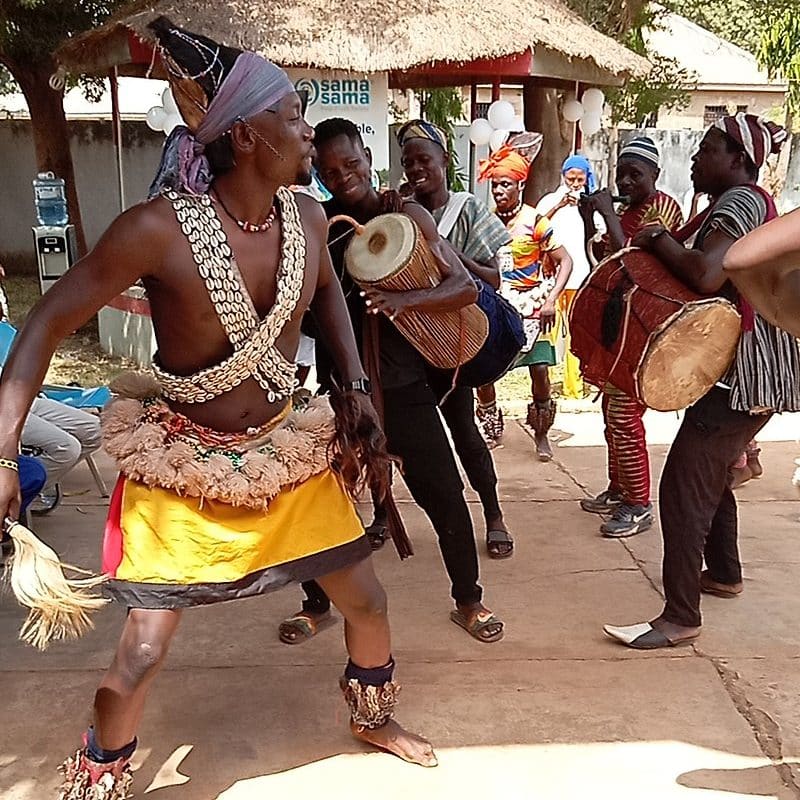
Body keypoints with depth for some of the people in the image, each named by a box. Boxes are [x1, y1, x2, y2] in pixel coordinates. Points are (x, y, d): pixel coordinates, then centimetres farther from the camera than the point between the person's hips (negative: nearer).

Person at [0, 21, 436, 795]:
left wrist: (355, 388, 5)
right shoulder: (159, 228, -24)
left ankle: (373, 718, 45)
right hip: (183, 462, -4)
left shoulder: (306, 217, -8)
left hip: (287, 448, 5)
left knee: (366, 598, 13)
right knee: (142, 649, -1)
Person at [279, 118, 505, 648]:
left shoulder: (406, 216, -4)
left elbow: (467, 287, -11)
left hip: (403, 385, -1)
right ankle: (317, 604, 31)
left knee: (444, 495, 2)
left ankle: (469, 601, 25)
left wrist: (405, 300, -27)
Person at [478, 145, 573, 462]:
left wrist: (550, 301, -16)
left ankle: (541, 434, 12)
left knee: (539, 369, -8)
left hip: (529, 307, -3)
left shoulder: (535, 221, -8)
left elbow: (565, 261, -7)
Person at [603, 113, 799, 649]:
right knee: (711, 473, 24)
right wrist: (666, 243, 3)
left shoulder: (739, 200, -14)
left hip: (746, 369, -11)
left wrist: (659, 239, -14)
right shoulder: (755, 201, 18)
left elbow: (706, 275, -29)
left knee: (684, 485, -9)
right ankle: (725, 574, 41)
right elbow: (715, 274, 17)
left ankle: (681, 619, -4)